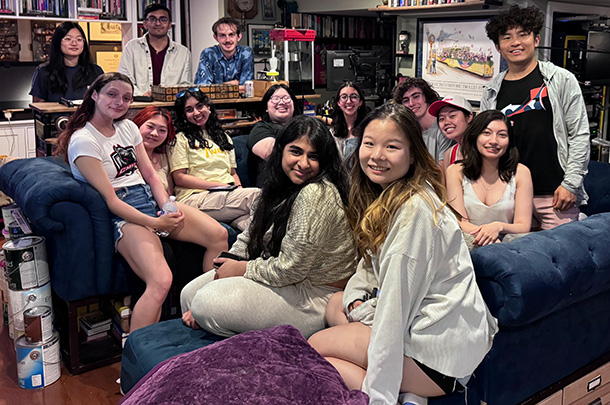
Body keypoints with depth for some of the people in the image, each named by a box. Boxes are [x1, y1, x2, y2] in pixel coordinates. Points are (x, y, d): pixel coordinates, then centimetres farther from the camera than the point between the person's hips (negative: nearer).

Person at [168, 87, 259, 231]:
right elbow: (179, 178, -1)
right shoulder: (181, 139, 9)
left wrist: (239, 189, 0)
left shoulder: (223, 137, 27)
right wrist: (220, 185, -10)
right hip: (196, 197, -5)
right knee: (258, 195, -30)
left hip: (230, 195, 5)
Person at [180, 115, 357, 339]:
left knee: (206, 302, -18)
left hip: (315, 297, -9)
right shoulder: (280, 186, 5)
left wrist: (243, 269, -11)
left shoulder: (317, 195, -25)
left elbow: (290, 269, -25)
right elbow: (250, 237, 10)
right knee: (189, 293, 7)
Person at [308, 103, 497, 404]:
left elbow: (396, 300, -24)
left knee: (315, 345, -3)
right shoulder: (383, 195, 7)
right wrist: (355, 300, -4)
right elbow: (371, 262, 17)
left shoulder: (415, 209, -23)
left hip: (440, 349, -10)